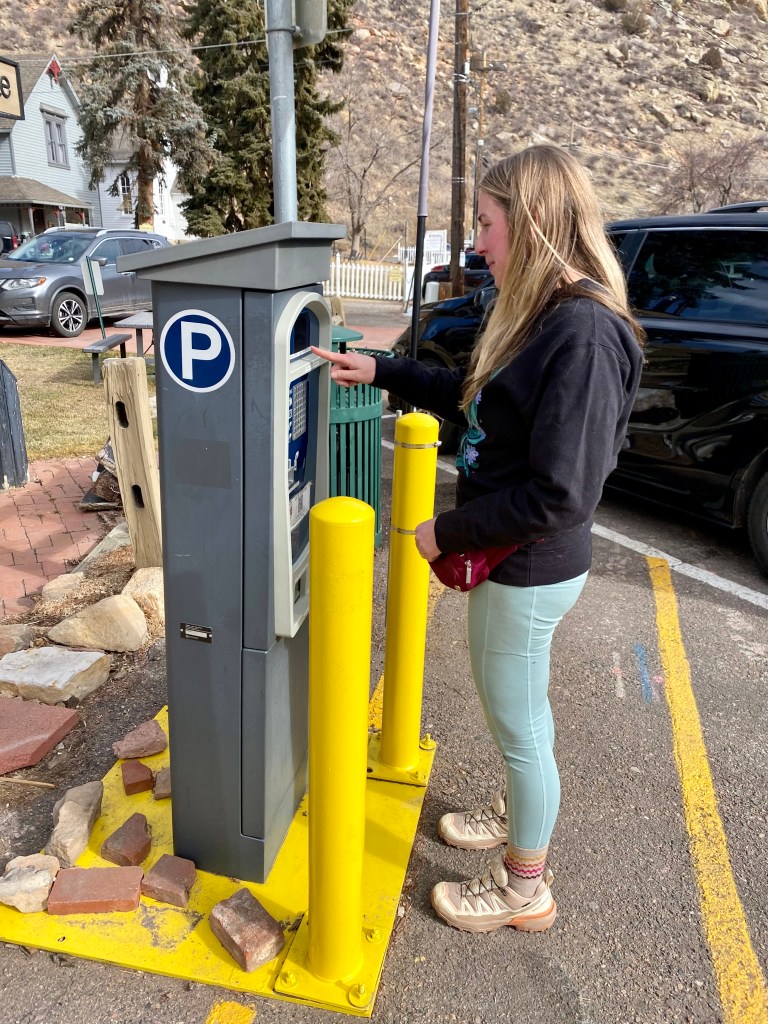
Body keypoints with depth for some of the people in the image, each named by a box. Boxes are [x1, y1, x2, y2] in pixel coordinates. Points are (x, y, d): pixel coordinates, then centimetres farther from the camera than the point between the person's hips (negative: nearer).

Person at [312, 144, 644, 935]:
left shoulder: (583, 334, -26)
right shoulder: (539, 318, 5)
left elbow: (561, 496, -28)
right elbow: (471, 397, 19)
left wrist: (449, 532, -17)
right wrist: (379, 371, 14)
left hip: (530, 571, -9)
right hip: (507, 559, 9)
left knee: (518, 722, 9)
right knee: (511, 708, 27)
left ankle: (524, 889, 34)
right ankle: (516, 813, 53)